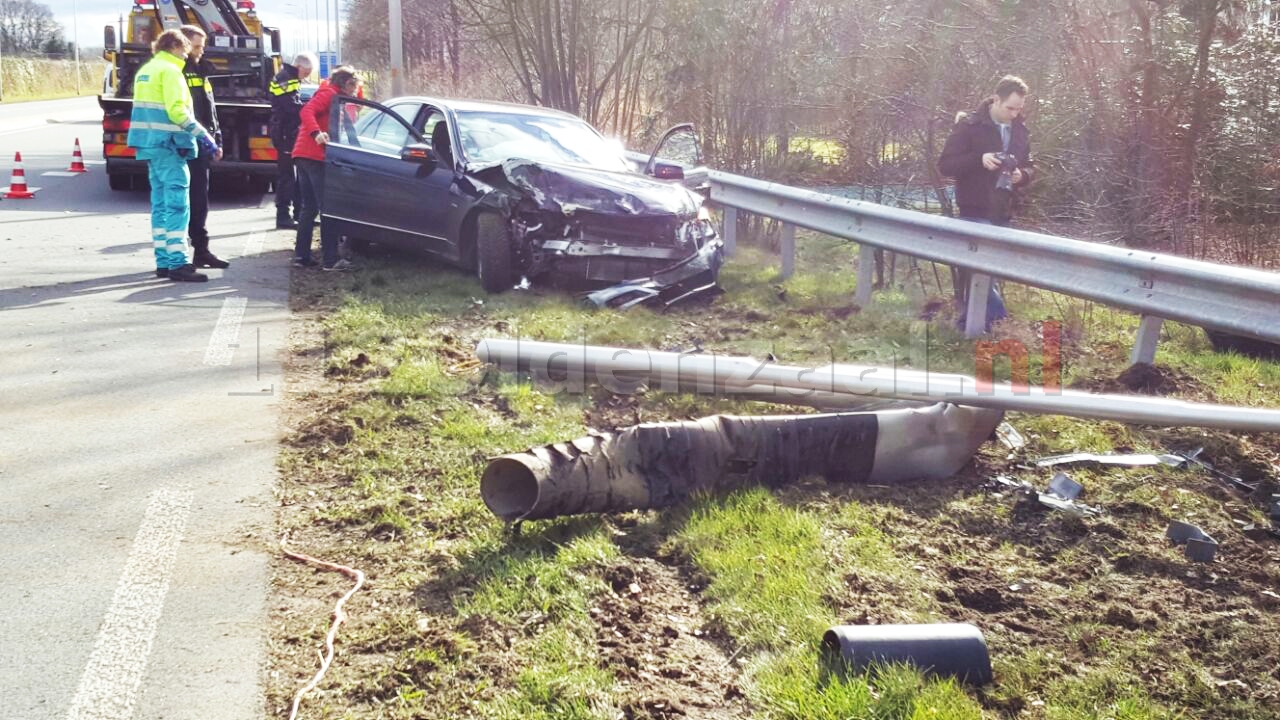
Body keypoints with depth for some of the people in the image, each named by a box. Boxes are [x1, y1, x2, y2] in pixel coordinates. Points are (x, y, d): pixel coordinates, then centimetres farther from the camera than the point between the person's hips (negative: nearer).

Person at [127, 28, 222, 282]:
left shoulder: (145, 71, 19)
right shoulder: (170, 71, -9)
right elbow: (177, 111, -20)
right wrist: (205, 139, -21)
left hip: (149, 142, 10)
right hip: (167, 144, -10)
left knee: (160, 202, 12)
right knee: (178, 204, -10)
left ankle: (163, 262, 15)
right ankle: (177, 264, -14)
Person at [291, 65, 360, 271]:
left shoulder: (327, 94, 25)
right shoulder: (330, 94, -4)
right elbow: (307, 111, -19)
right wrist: (317, 133, -33)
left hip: (302, 154, 10)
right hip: (315, 156, -10)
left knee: (309, 208, 13)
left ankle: (301, 255, 14)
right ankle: (330, 260, -12)